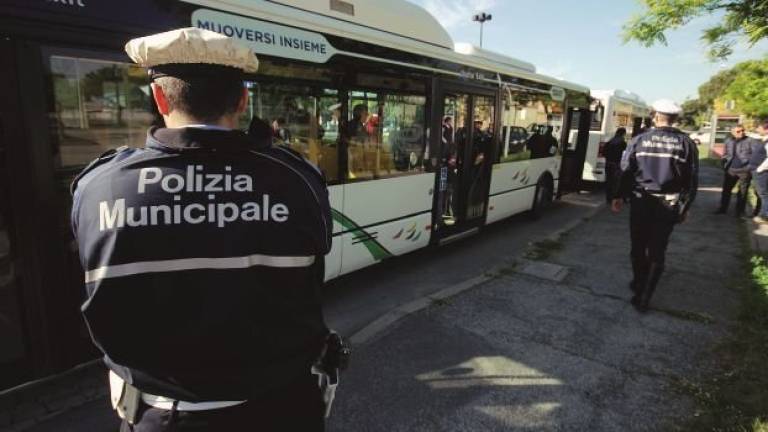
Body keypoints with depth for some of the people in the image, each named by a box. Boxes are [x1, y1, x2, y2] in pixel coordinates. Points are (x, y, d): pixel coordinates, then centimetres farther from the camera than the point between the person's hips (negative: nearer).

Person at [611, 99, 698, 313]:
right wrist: (685, 206, 11)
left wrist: (620, 196, 11)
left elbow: (625, 171, -1)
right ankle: (643, 297, 6)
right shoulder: (686, 143, -1)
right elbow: (692, 179, 1)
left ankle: (639, 285, 33)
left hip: (641, 201, 0)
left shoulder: (639, 140, -3)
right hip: (669, 205, 0)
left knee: (638, 247, 17)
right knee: (657, 252, 7)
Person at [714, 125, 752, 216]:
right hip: (730, 170, 4)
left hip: (745, 171, -4)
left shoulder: (749, 141, -5)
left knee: (742, 192, 6)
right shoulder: (728, 142, 7)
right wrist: (724, 166, 8)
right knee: (726, 190, 10)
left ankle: (740, 211, 17)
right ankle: (723, 208, 21)